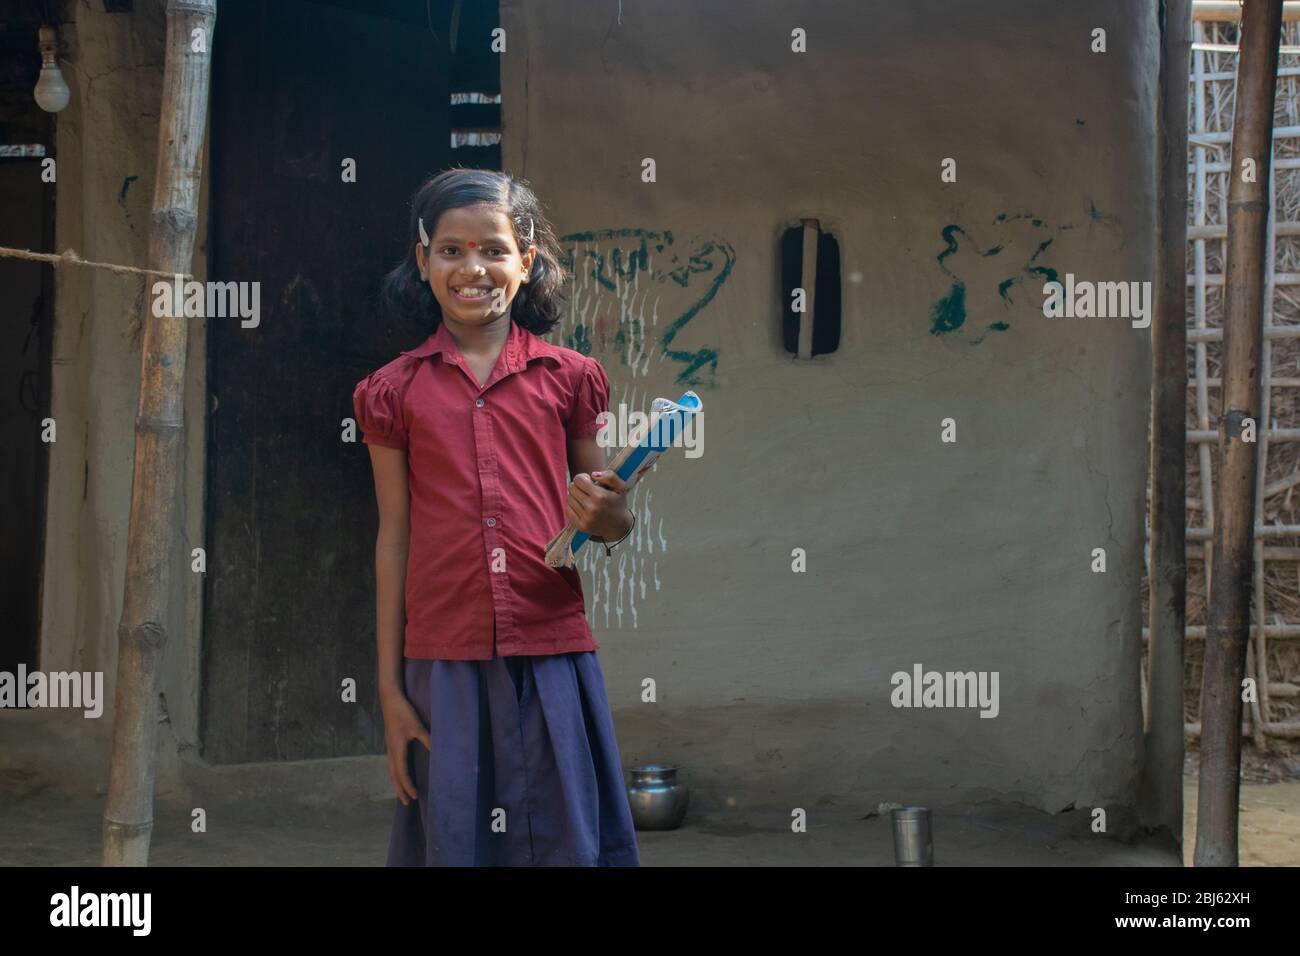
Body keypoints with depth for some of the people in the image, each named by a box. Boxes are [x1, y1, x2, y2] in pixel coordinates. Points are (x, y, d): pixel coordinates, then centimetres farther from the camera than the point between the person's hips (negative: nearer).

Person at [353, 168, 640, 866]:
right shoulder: (396, 390, 6)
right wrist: (391, 690, 4)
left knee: (564, 841, 0)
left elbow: (603, 517, 13)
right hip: (443, 665, 0)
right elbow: (394, 538, 6)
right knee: (453, 840, 3)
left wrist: (610, 517, -13)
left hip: (550, 657, 0)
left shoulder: (566, 377, 6)